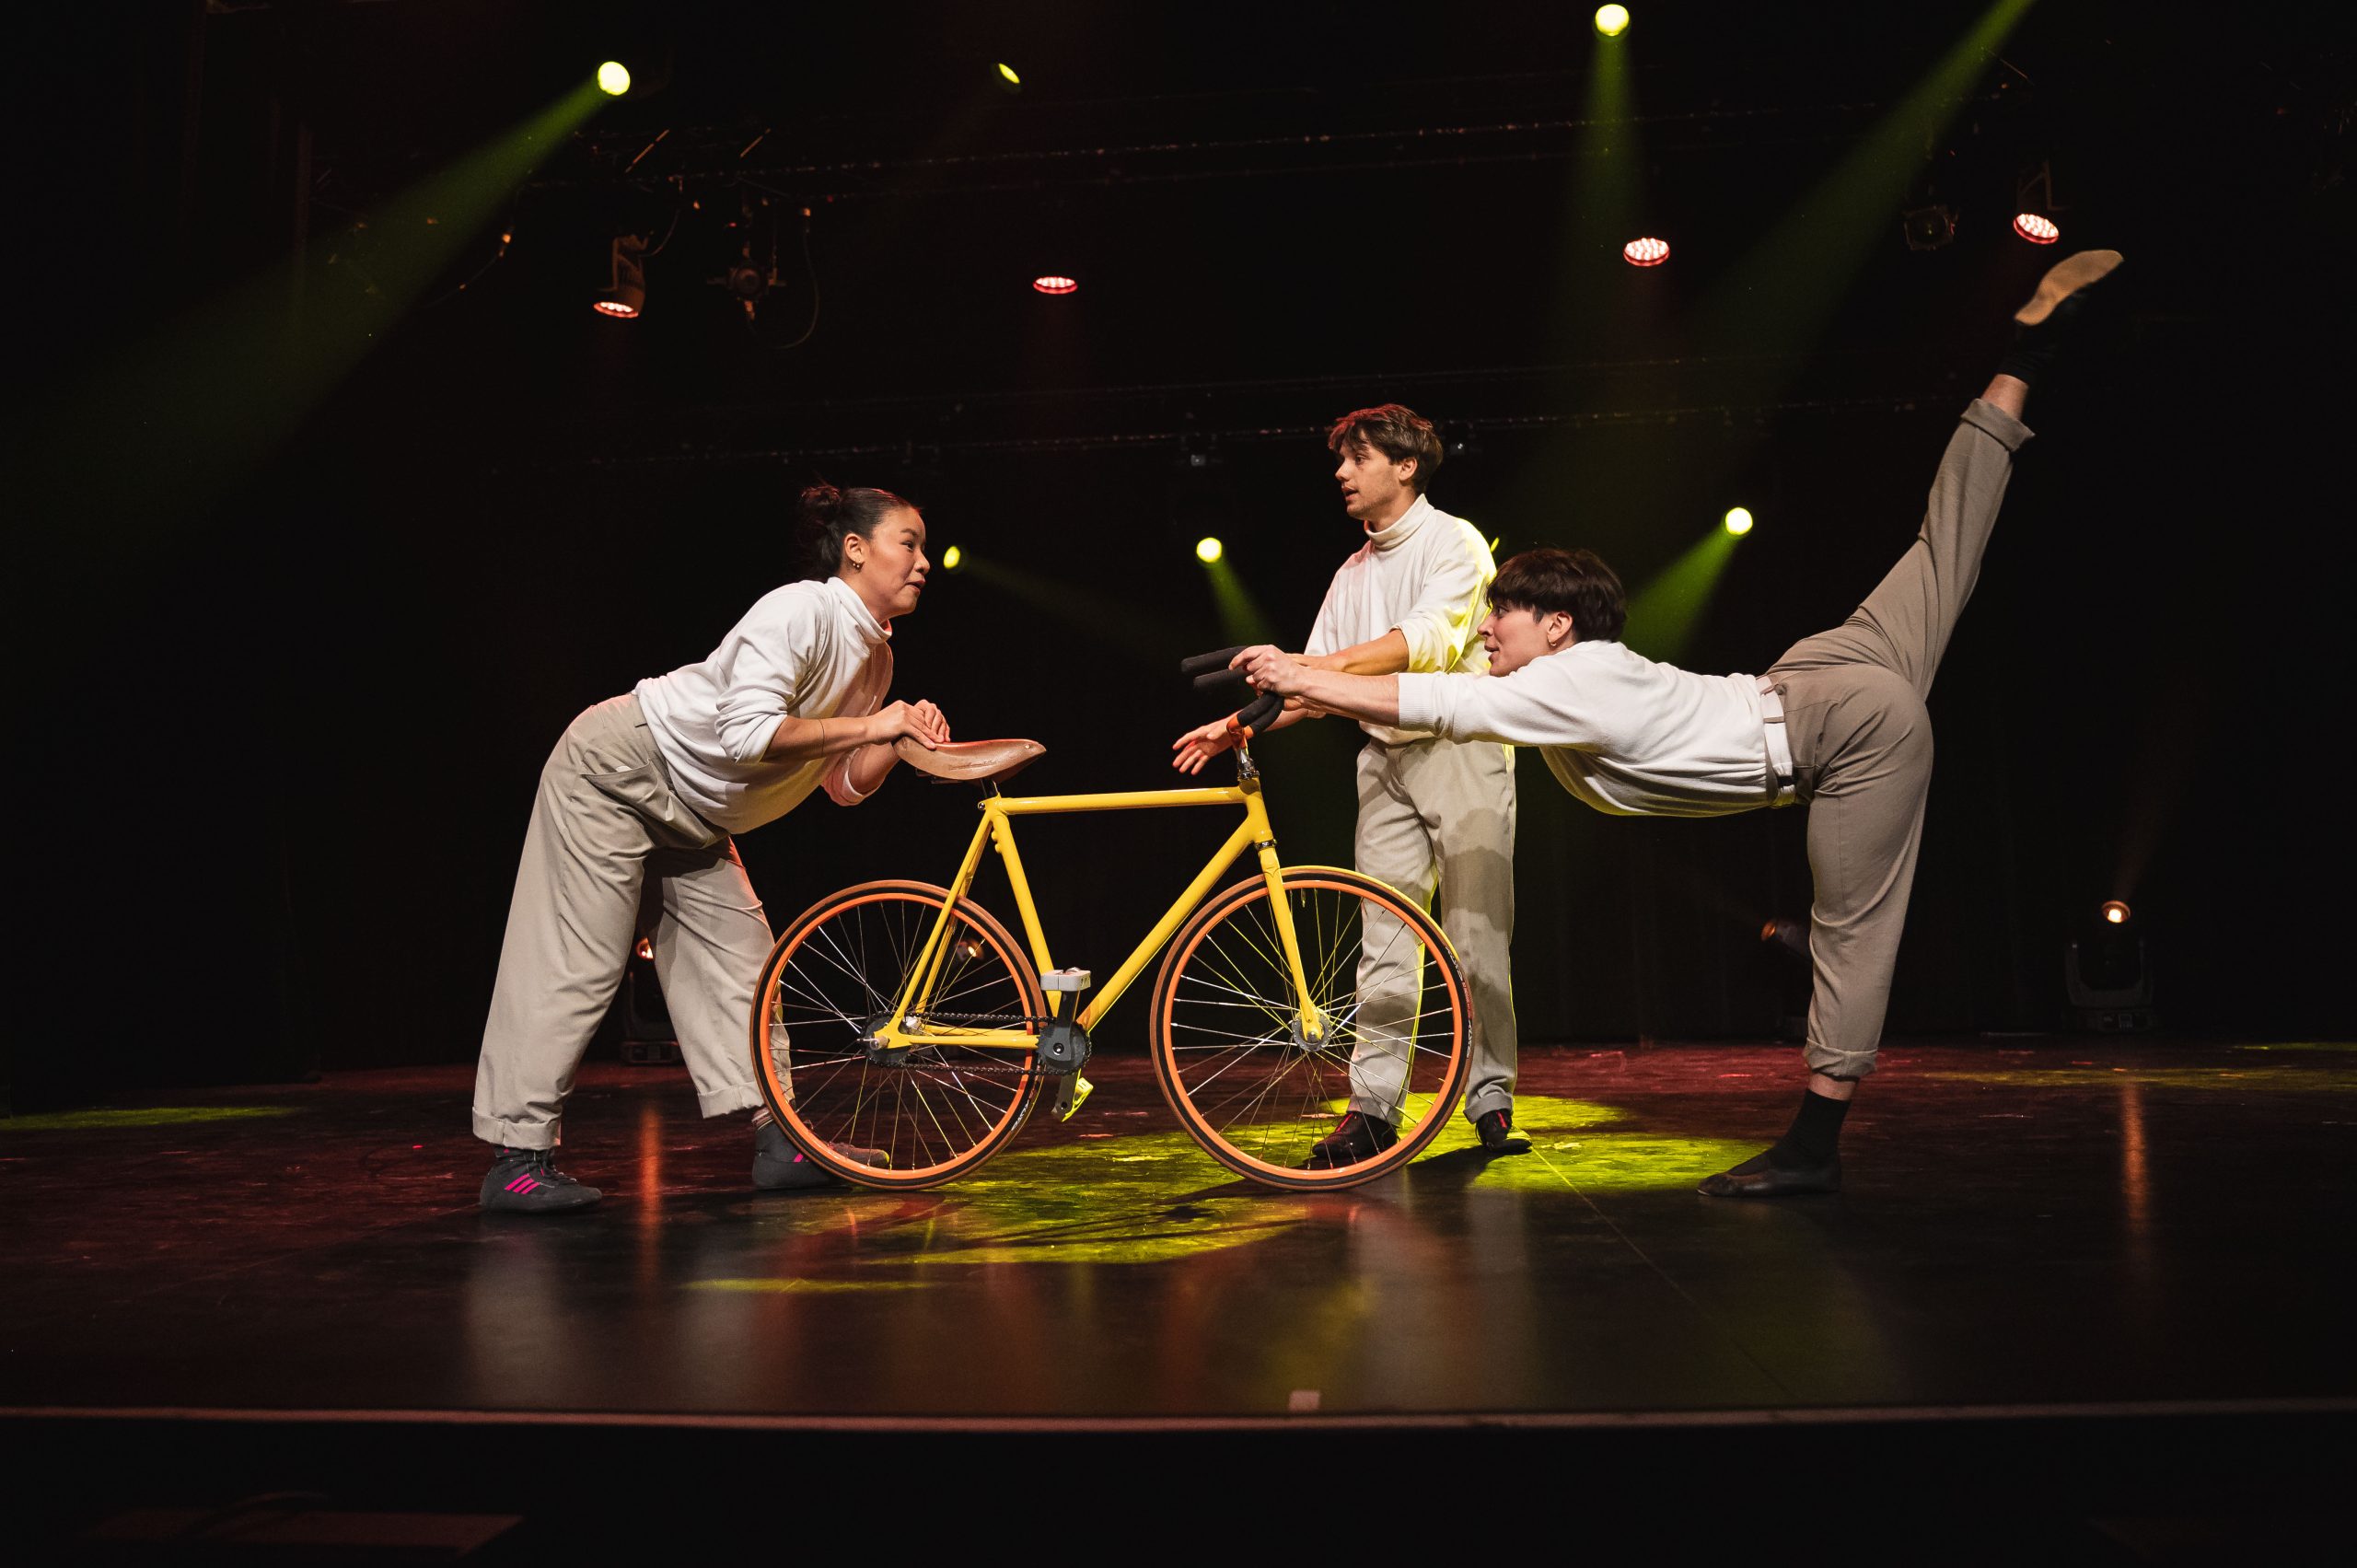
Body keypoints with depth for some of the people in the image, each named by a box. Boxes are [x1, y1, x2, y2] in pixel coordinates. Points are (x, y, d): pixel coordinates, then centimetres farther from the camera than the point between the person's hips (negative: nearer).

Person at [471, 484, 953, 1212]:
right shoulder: (802, 611, -23)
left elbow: (844, 786, 4)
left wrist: (901, 738, -13)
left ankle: (779, 1140, 4)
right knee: (580, 965, -8)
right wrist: (868, 725, -28)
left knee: (739, 956, 2)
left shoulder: (874, 655, 5)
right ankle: (518, 1158, -1)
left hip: (689, 817, 9)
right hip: (615, 771, -9)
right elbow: (747, 734, -34)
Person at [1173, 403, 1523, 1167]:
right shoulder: (1352, 574, 18)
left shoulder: (1454, 543, -3)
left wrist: (1325, 663, -33)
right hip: (1386, 757, 6)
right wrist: (1239, 724, 0)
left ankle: (1491, 1100, 6)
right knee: (1383, 939, 0)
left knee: (1477, 937, -4)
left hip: (1462, 750, -5)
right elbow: (1316, 681, 16)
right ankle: (1373, 1105, 1)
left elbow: (1432, 639, -21)